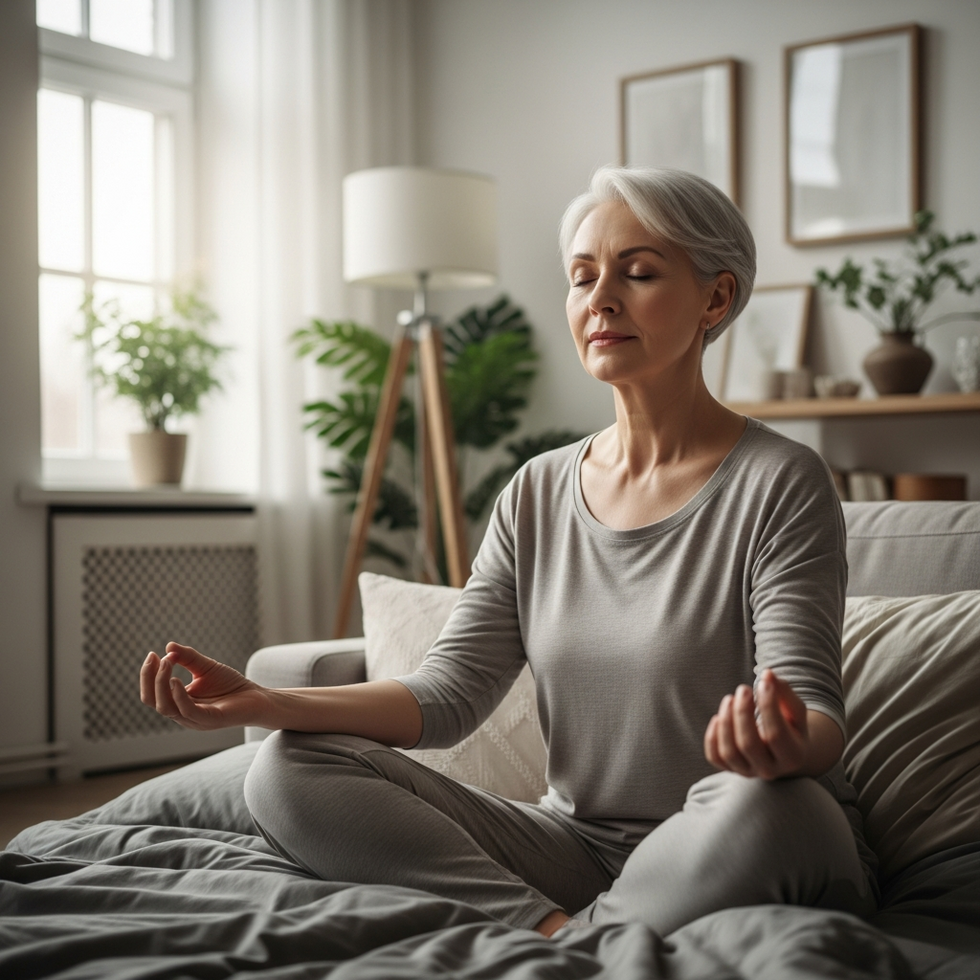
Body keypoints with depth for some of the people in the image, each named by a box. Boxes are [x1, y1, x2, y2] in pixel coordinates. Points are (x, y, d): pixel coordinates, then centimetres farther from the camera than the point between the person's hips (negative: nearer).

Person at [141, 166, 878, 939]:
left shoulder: (779, 485, -7)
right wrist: (263, 703, -13)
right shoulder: (536, 496, 9)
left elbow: (819, 718, -15)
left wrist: (786, 741, -41)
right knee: (291, 770, -11)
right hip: (576, 843, 5)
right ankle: (556, 928, -19)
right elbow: (449, 693, 2)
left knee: (756, 806, -41)